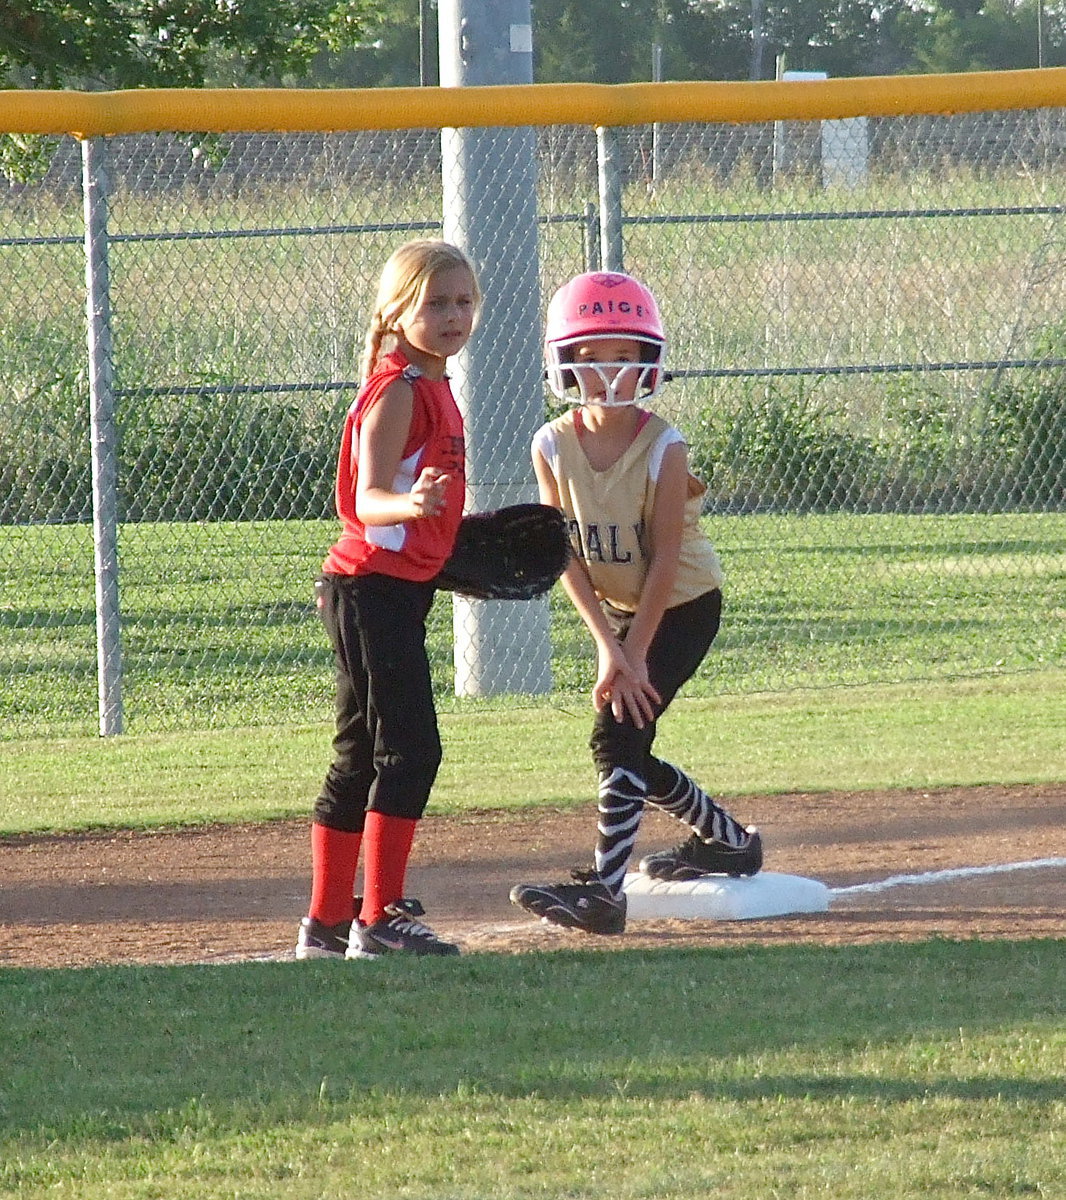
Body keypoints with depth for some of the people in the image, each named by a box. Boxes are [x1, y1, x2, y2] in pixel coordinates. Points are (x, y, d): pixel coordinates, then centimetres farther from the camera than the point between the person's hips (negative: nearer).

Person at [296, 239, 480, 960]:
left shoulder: (434, 389, 15)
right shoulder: (397, 390, -14)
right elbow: (367, 499, -25)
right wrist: (411, 504, -44)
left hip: (397, 587, 10)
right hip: (374, 586, -10)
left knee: (362, 757, 13)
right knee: (411, 747, -13)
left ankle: (327, 923, 18)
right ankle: (378, 920, -14)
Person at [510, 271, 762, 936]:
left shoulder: (663, 449, -22)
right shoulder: (553, 446, -11)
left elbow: (664, 560, -20)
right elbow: (568, 556, -11)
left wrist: (634, 653, -21)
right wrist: (607, 646, -19)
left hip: (684, 606, -6)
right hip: (617, 609, 6)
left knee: (616, 737, -18)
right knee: (626, 751, 10)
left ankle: (605, 888, -21)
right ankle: (729, 841, 33)